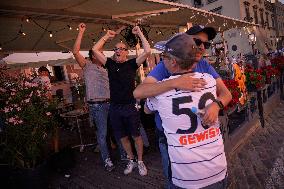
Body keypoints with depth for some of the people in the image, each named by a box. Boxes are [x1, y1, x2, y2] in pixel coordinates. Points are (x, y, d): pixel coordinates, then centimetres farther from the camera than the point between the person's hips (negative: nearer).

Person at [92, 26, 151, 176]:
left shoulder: (132, 64, -2)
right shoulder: (110, 64, 6)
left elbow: (147, 51, -12)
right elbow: (95, 50, 7)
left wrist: (139, 33, -5)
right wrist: (107, 36, 10)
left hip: (130, 107, -3)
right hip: (114, 108, 4)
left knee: (136, 135, 9)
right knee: (122, 137, 15)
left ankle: (140, 161, 28)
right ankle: (131, 161, 35)